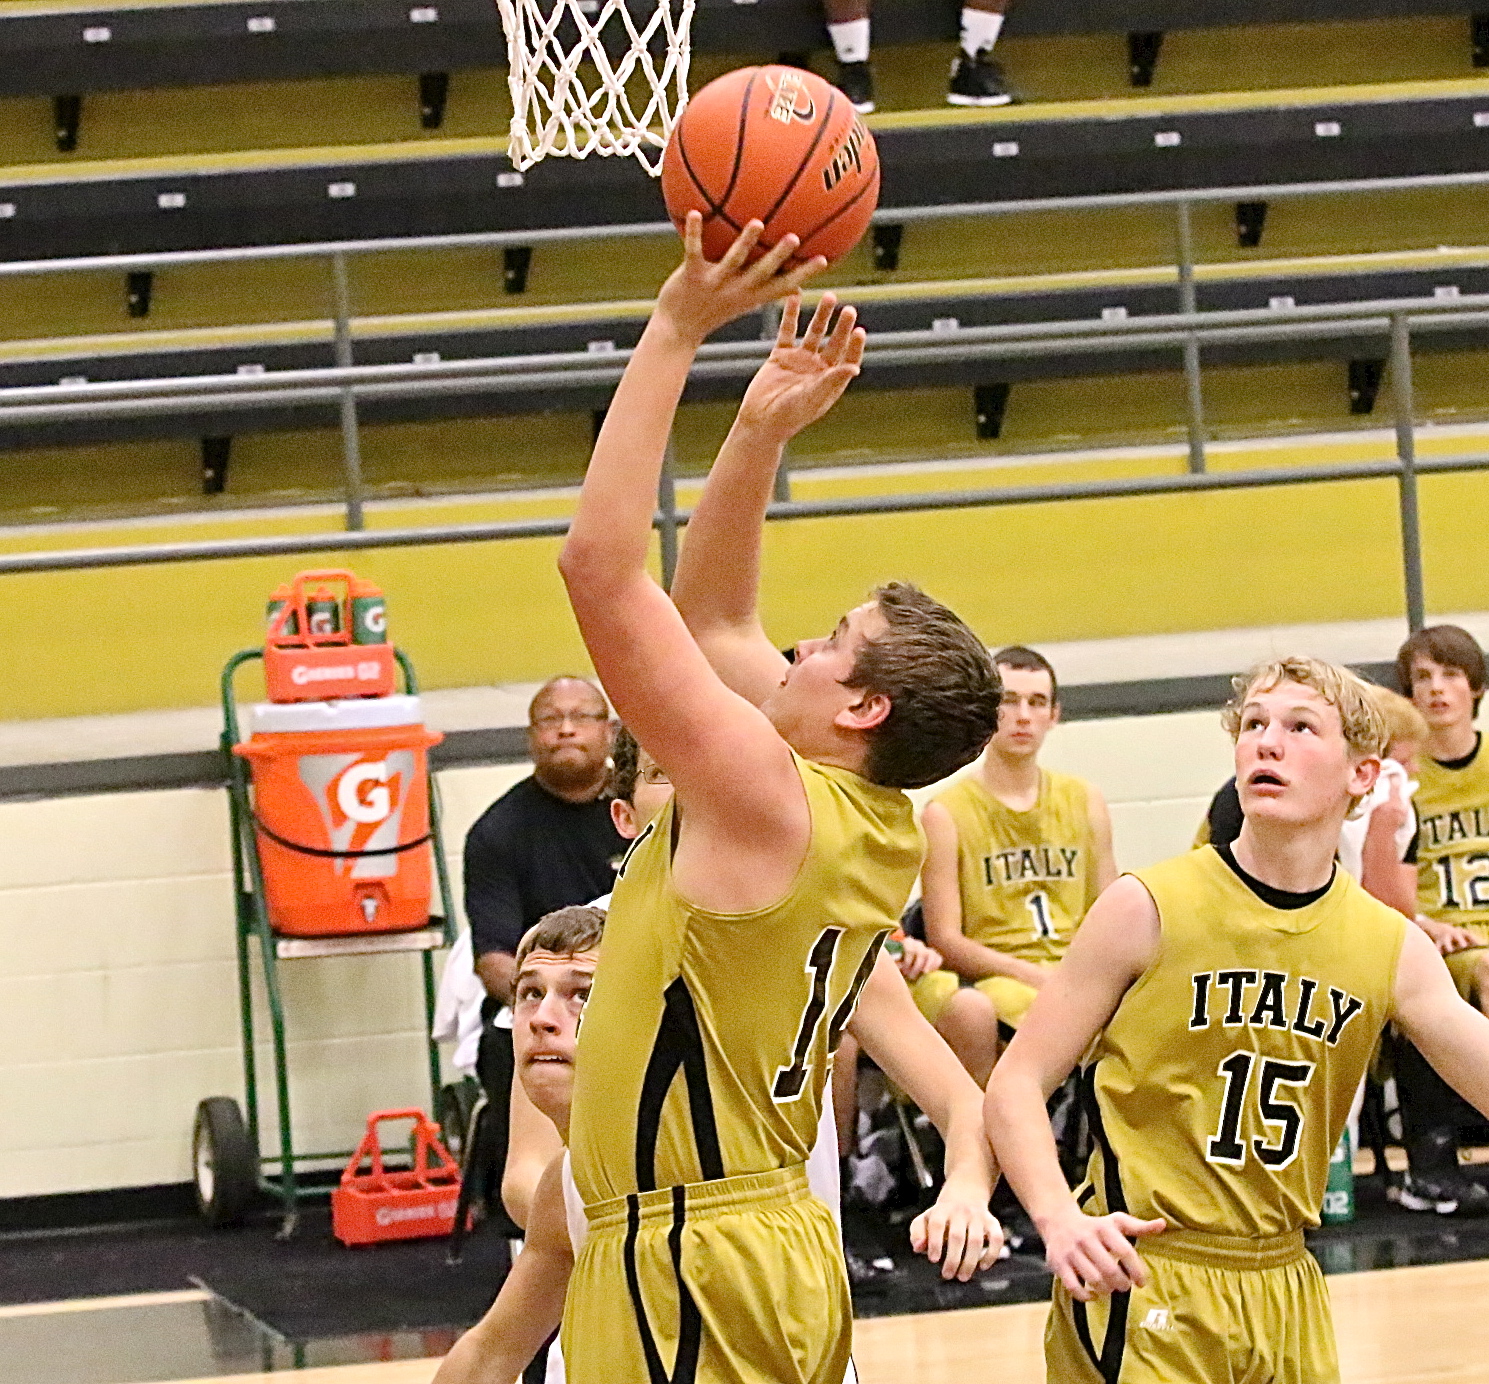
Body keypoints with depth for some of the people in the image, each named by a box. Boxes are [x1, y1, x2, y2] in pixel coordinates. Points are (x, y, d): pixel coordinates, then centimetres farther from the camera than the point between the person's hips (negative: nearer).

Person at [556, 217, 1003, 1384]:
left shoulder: (763, 798, -16)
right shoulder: (880, 827, 8)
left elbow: (601, 564, -19)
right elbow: (710, 615, 20)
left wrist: (677, 329, -15)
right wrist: (762, 431, 11)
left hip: (688, 1270, -9)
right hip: (787, 1255, 9)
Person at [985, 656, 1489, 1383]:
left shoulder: (1395, 949, 2)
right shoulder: (1151, 907, -9)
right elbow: (1015, 1083, -9)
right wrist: (1060, 1219, -25)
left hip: (1283, 1290, 4)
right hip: (1140, 1288, -4)